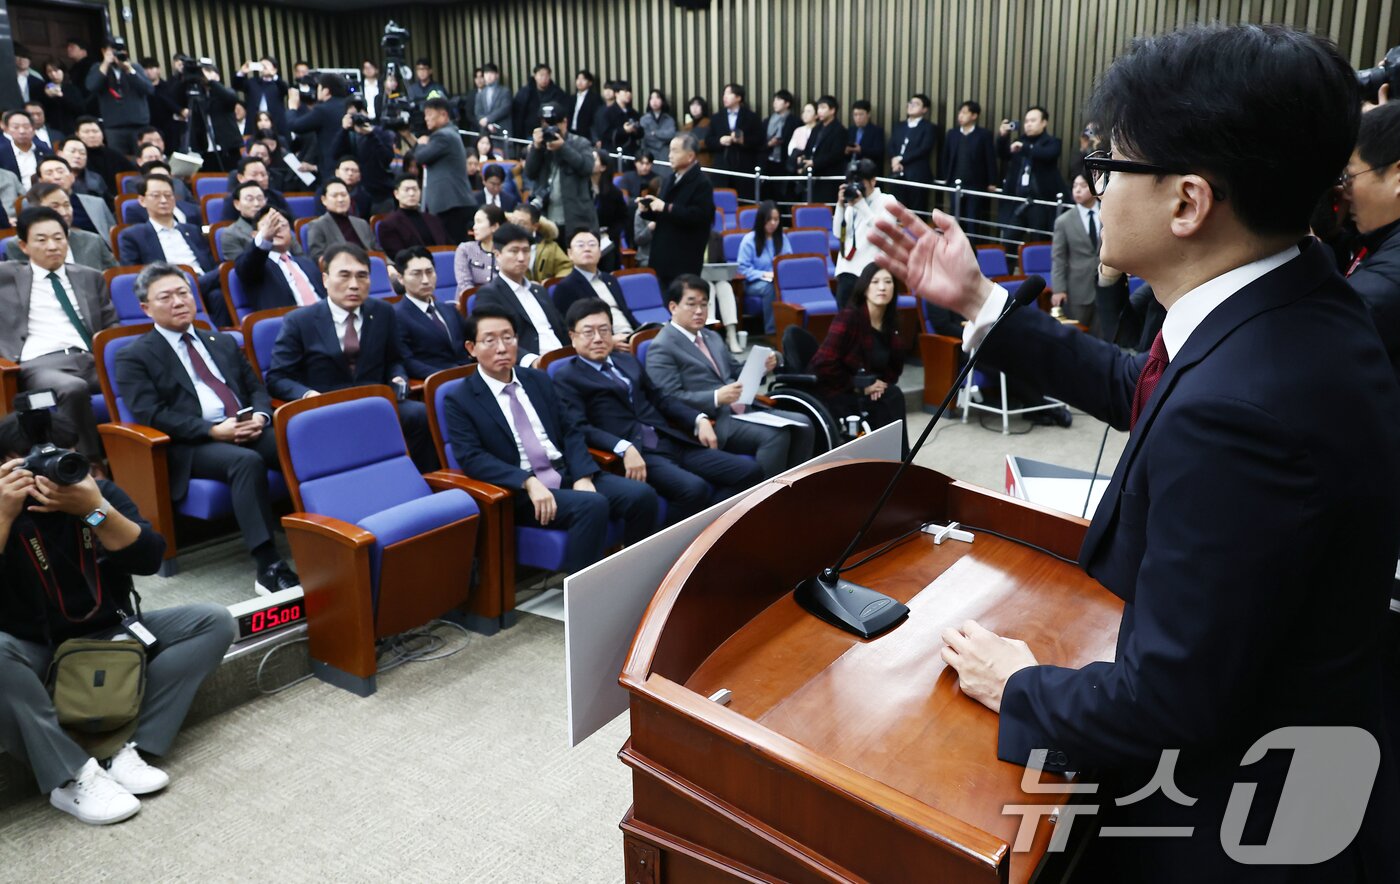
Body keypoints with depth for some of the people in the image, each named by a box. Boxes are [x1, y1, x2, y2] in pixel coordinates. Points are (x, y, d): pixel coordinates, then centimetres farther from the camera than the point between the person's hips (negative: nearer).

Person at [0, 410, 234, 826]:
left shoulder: (99, 492, -2)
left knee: (214, 621, -14)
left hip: (111, 637, 4)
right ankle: (73, 777, -29)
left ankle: (127, 749, -23)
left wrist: (94, 510, -26)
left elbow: (150, 558, -13)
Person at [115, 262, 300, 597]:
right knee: (247, 461, -38)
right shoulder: (134, 357, 8)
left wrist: (260, 416, -5)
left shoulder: (224, 343, 25)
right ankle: (269, 569, -40)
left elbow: (257, 389, 20)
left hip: (249, 430, 5)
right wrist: (213, 430, -17)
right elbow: (151, 415, -5)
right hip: (191, 446, -5)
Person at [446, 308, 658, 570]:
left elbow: (571, 431, 11)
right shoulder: (460, 400, -1)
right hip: (521, 492, -5)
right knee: (593, 505, -32)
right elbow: (472, 458, -12)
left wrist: (583, 476, -8)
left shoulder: (539, 380, 15)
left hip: (569, 474, 6)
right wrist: (528, 482, -25)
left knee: (642, 495, -17)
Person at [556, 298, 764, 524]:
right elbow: (580, 428, -11)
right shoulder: (566, 377, 2)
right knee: (694, 488, -33)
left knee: (749, 471, -8)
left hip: (671, 441, 7)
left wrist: (699, 419, 8)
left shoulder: (627, 360, 23)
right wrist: (624, 448, -26)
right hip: (636, 451, -7)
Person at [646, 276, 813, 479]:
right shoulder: (662, 348, -6)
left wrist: (761, 367, 2)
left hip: (741, 409, 9)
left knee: (801, 425, -9)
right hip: (710, 421, -8)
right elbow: (669, 400, -15)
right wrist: (716, 398, -26)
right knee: (775, 436, -27)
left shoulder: (712, 337, 21)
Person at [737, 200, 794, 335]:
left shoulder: (782, 238, 13)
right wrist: (764, 274, -20)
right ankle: (771, 330, -32)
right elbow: (743, 269, -8)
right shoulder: (749, 239, -4)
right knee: (771, 287, -39)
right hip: (754, 283, -3)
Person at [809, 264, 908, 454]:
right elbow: (823, 365, -24)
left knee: (892, 397, -22)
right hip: (832, 392, -7)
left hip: (867, 392, 7)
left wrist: (882, 383, -7)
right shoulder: (849, 318, -19)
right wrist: (859, 387, -18)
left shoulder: (891, 320, 2)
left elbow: (895, 364, 14)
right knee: (892, 397, -23)